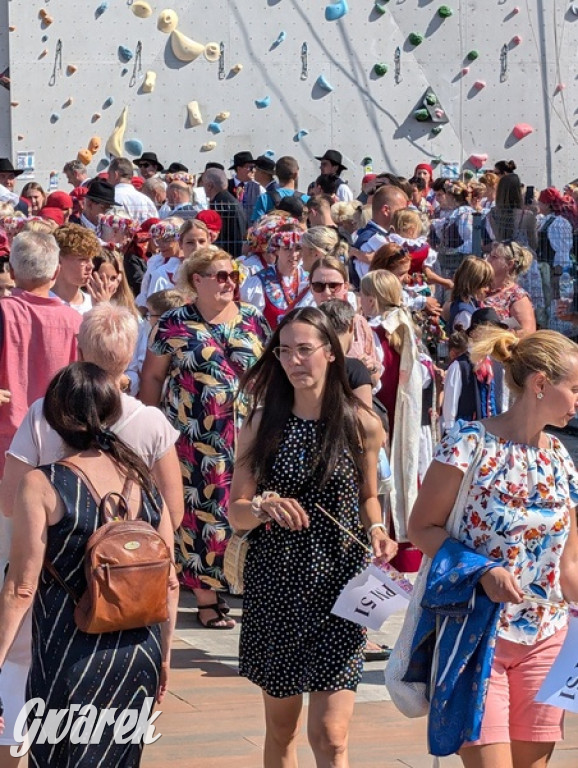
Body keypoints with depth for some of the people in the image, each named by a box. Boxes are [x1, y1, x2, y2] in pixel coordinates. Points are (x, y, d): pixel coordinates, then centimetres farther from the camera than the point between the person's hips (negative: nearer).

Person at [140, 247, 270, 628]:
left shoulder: (252, 319, 7)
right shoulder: (174, 323, -1)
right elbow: (153, 376, 4)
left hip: (247, 433, 3)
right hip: (196, 436, -3)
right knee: (204, 510, -1)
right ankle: (207, 596, 8)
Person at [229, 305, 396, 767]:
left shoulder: (361, 424, -1)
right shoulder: (263, 422, 1)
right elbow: (236, 513, 1)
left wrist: (376, 531, -6)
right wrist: (262, 506, -21)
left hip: (338, 583, -2)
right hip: (274, 586, 2)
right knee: (280, 728, 13)